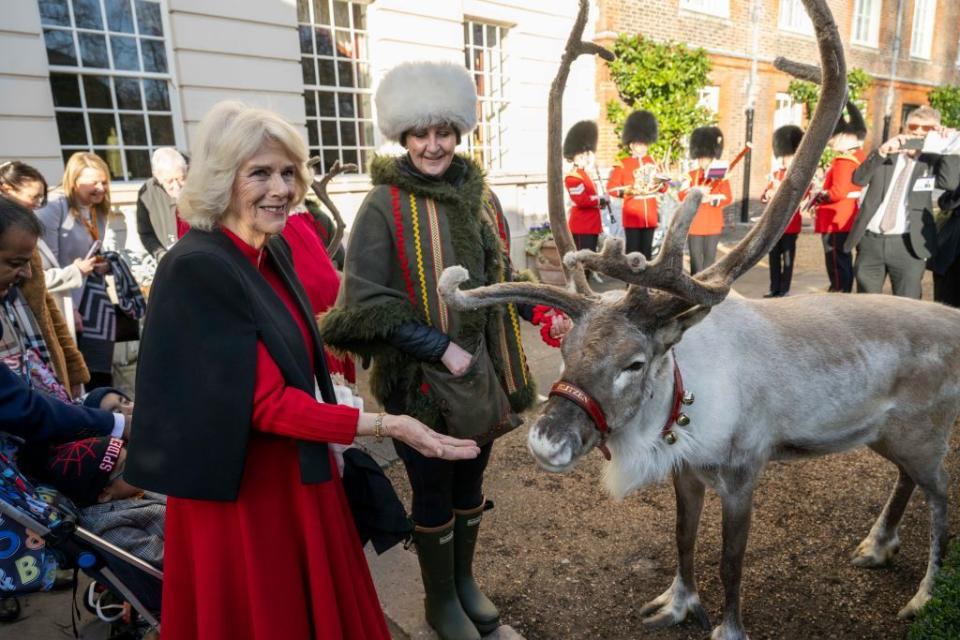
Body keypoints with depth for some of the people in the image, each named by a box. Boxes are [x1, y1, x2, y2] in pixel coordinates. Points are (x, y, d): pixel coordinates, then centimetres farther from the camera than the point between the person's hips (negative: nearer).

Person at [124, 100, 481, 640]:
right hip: (242, 489, -8)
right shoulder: (197, 267, -23)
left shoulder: (276, 250, 2)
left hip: (298, 471, 8)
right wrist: (385, 425, -25)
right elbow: (265, 402, -24)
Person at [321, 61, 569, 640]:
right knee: (434, 492, 12)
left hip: (483, 369, 5)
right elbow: (366, 302, -16)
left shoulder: (480, 195, 3)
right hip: (421, 376, -5)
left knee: (471, 481, 20)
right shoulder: (385, 206, -13)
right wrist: (442, 348, -20)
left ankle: (465, 580, 44)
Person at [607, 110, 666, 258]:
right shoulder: (622, 164, -2)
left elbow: (663, 187, 14)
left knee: (647, 251, 9)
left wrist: (660, 184, -8)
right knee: (633, 251, -2)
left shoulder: (652, 162, 13)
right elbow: (611, 187, -8)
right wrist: (628, 190, -22)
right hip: (633, 215, -5)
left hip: (650, 215, 5)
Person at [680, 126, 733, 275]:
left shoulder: (722, 176, 6)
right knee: (696, 261, 0)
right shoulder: (691, 176, 5)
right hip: (694, 226, -1)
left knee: (710, 259, 7)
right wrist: (697, 192, -25)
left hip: (713, 226, 1)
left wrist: (711, 198, -22)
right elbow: (682, 196, -7)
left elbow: (728, 198, -4)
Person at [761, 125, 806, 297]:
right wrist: (767, 195, -12)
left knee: (787, 257, 1)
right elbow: (764, 197, 12)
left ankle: (784, 289, 7)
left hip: (790, 223, -5)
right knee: (774, 257, 8)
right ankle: (774, 288, 16)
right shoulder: (775, 175, 14)